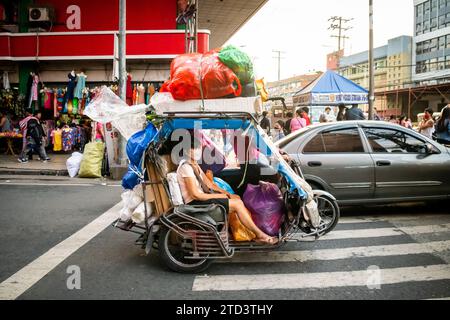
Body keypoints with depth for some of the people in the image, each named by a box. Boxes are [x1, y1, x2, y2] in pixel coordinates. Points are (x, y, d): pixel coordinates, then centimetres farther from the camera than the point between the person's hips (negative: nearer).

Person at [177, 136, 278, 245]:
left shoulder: (194, 165, 14)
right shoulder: (186, 167, -17)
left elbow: (209, 184, 17)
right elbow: (195, 195, -21)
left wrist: (227, 194, 4)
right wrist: (219, 196, -12)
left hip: (202, 198, 10)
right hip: (195, 204, -10)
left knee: (236, 198, 3)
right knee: (237, 203, -13)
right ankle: (260, 234, -3)